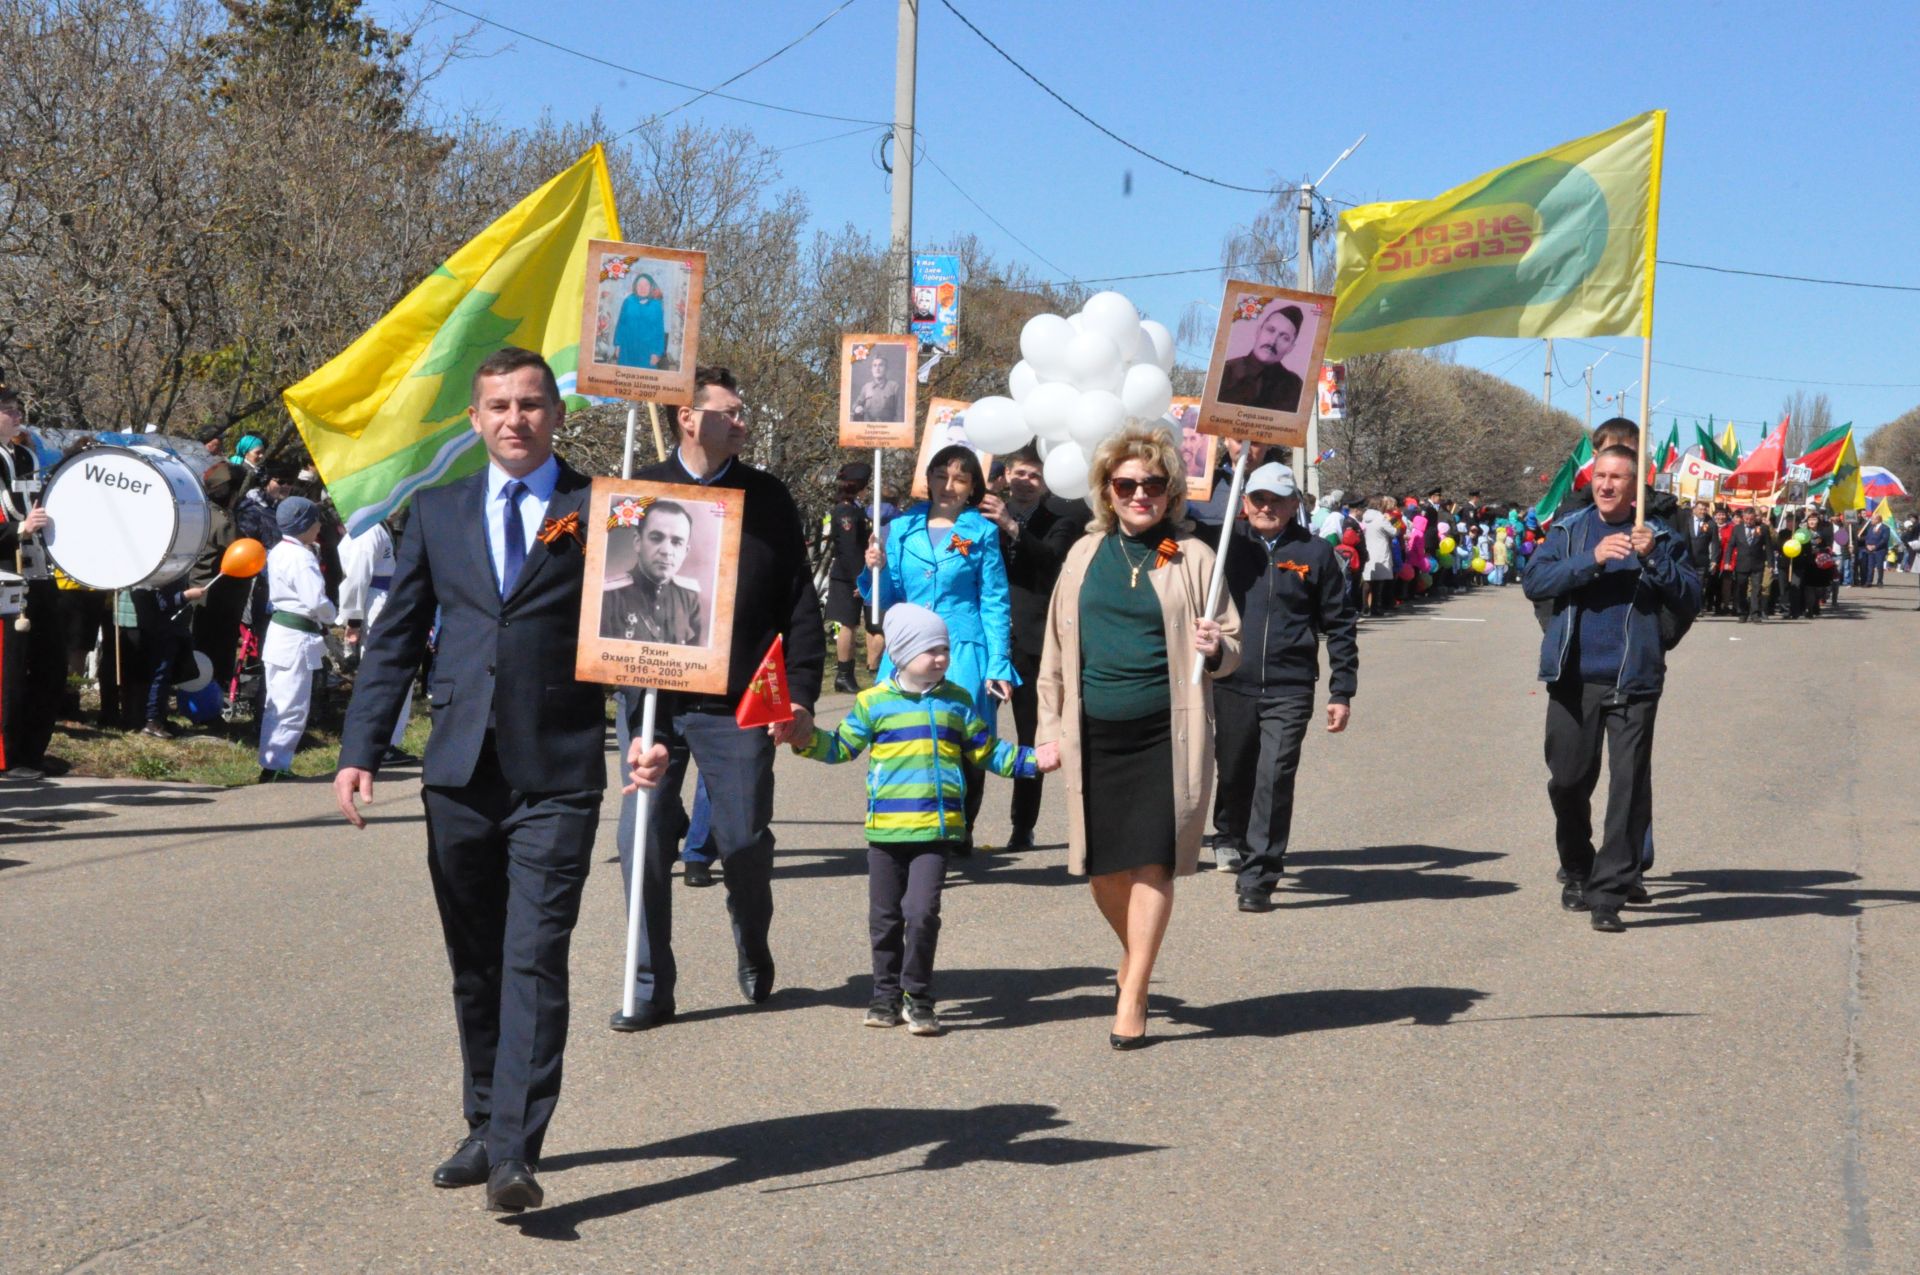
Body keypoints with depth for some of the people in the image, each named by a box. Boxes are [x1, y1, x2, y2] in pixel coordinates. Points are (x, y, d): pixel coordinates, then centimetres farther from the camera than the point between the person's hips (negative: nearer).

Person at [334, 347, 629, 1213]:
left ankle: (514, 1152, -11)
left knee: (534, 961, -10)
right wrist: (360, 750, 5)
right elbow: (395, 638, 13)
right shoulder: (438, 512, 13)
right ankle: (485, 1127, 25)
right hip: (460, 774, 4)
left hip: (556, 778, -4)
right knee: (474, 965, 12)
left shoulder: (600, 512, 2)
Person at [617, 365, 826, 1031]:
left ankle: (754, 959, 31)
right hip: (655, 700, 0)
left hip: (739, 706, 0)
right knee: (644, 839, -3)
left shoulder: (768, 497, 5)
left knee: (745, 841, 3)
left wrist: (800, 694, -4)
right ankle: (652, 987, 10)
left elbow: (801, 606, 5)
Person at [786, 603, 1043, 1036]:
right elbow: (841, 747, 7)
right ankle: (886, 994, 23)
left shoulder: (957, 701, 10)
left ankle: (918, 997, 3)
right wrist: (807, 740, -9)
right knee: (885, 917, 8)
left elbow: (986, 752, 17)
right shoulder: (873, 702, 4)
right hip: (886, 828, 0)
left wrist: (1029, 760, 6)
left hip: (937, 827, 0)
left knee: (922, 911, -11)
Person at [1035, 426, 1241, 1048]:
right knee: (1103, 868, 7)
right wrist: (1050, 728, 12)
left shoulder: (1192, 556, 1)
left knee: (1152, 863, -5)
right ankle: (1135, 956, 35)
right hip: (1095, 733, 3)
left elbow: (1231, 649, 5)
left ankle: (1133, 996, 5)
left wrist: (1215, 650, -18)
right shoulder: (1086, 554, 10)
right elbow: (1058, 648, 15)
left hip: (1165, 733, -3)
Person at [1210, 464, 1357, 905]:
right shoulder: (1227, 543, 5)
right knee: (1233, 774, 14)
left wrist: (1341, 692, 4)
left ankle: (1258, 876, -6)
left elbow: (1339, 625, 7)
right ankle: (1233, 837, 43)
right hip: (1231, 684, 2)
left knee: (1275, 778, -11)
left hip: (1289, 690, -1)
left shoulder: (1315, 553, 4)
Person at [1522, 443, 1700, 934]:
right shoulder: (1568, 530, 9)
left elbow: (1690, 600, -3)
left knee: (1629, 787, -6)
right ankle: (1577, 873, 31)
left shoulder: (1659, 538, 5)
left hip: (1633, 681, -2)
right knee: (1568, 781, 9)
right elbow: (1534, 580, -6)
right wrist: (1592, 559, -17)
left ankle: (1609, 893, -3)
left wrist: (1653, 558, -16)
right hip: (1573, 677, 2)